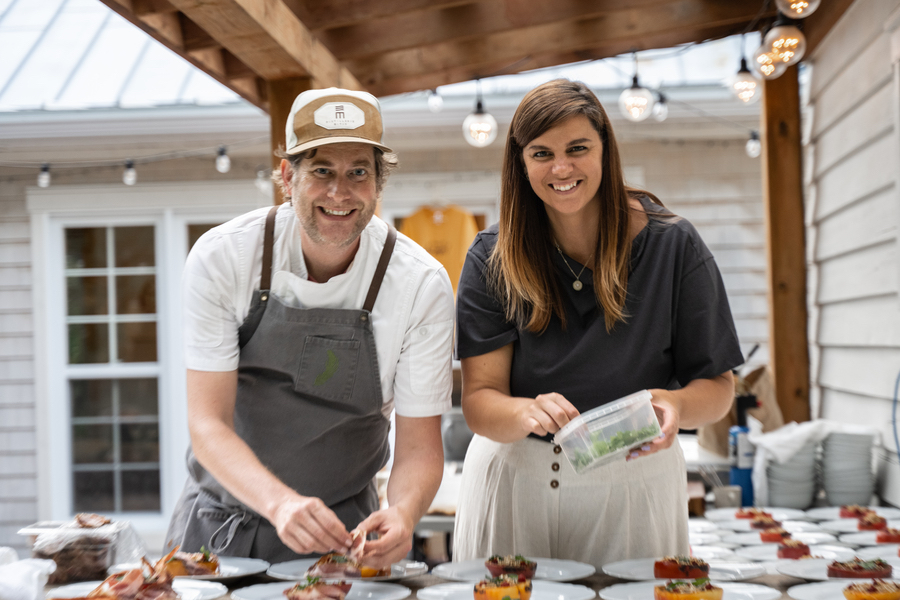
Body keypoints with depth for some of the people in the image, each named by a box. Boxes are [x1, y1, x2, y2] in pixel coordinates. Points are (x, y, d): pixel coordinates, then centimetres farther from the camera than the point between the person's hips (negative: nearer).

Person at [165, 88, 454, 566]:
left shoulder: (422, 284, -15)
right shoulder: (220, 257, -16)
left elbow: (418, 445, -11)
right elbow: (208, 424, -18)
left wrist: (403, 514, -34)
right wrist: (280, 502, -36)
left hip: (338, 529, 0)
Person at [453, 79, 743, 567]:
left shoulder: (673, 246, -8)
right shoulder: (493, 257, -7)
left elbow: (717, 387, -4)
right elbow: (479, 400, -11)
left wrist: (676, 405, -26)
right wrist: (529, 413, -32)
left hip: (632, 481, 0)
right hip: (514, 478, 1)